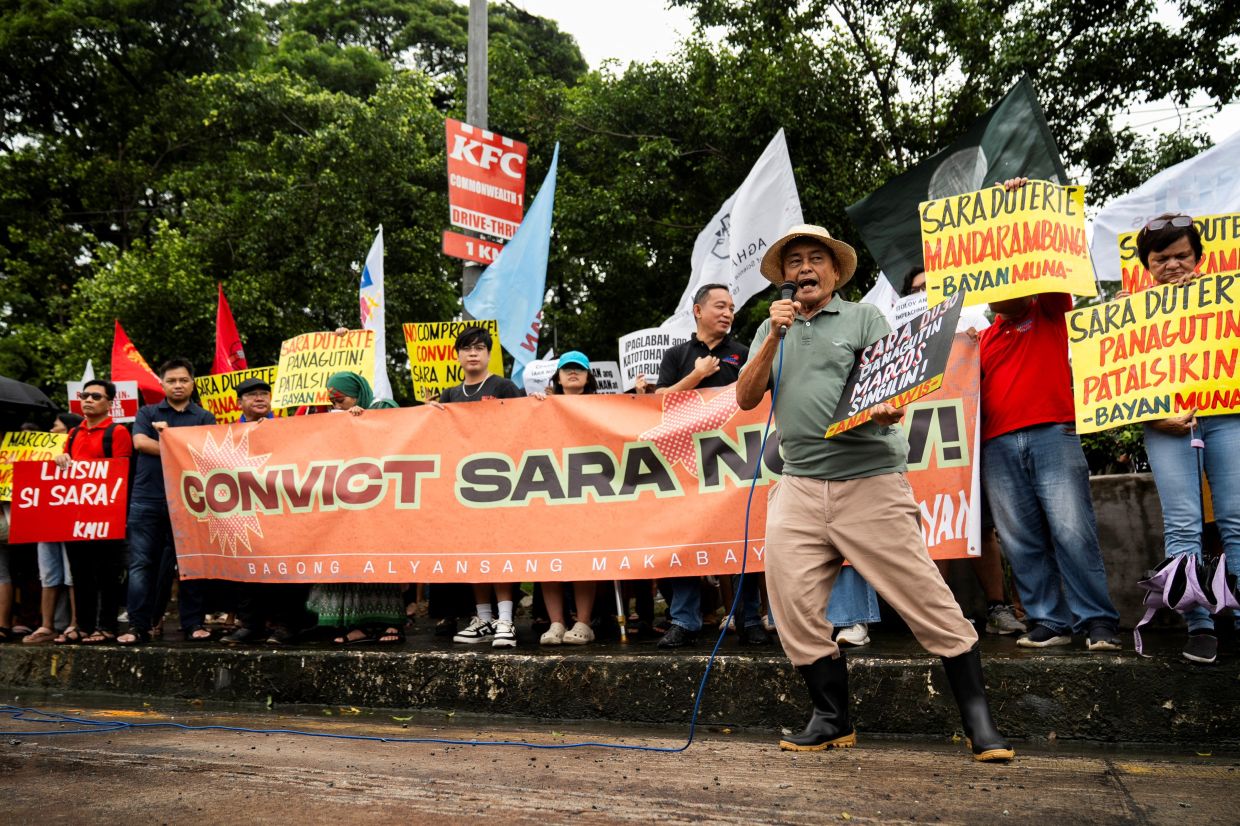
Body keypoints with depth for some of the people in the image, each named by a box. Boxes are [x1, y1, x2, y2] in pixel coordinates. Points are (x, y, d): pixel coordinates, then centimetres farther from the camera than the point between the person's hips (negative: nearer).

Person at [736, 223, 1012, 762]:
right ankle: (832, 720, 17)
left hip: (871, 483, -3)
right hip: (798, 487, 4)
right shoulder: (772, 331, 19)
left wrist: (886, 409, -23)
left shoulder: (864, 317, 9)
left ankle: (979, 724, 9)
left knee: (926, 599, -3)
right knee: (793, 606, 0)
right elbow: (746, 399, 8)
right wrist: (774, 336, -3)